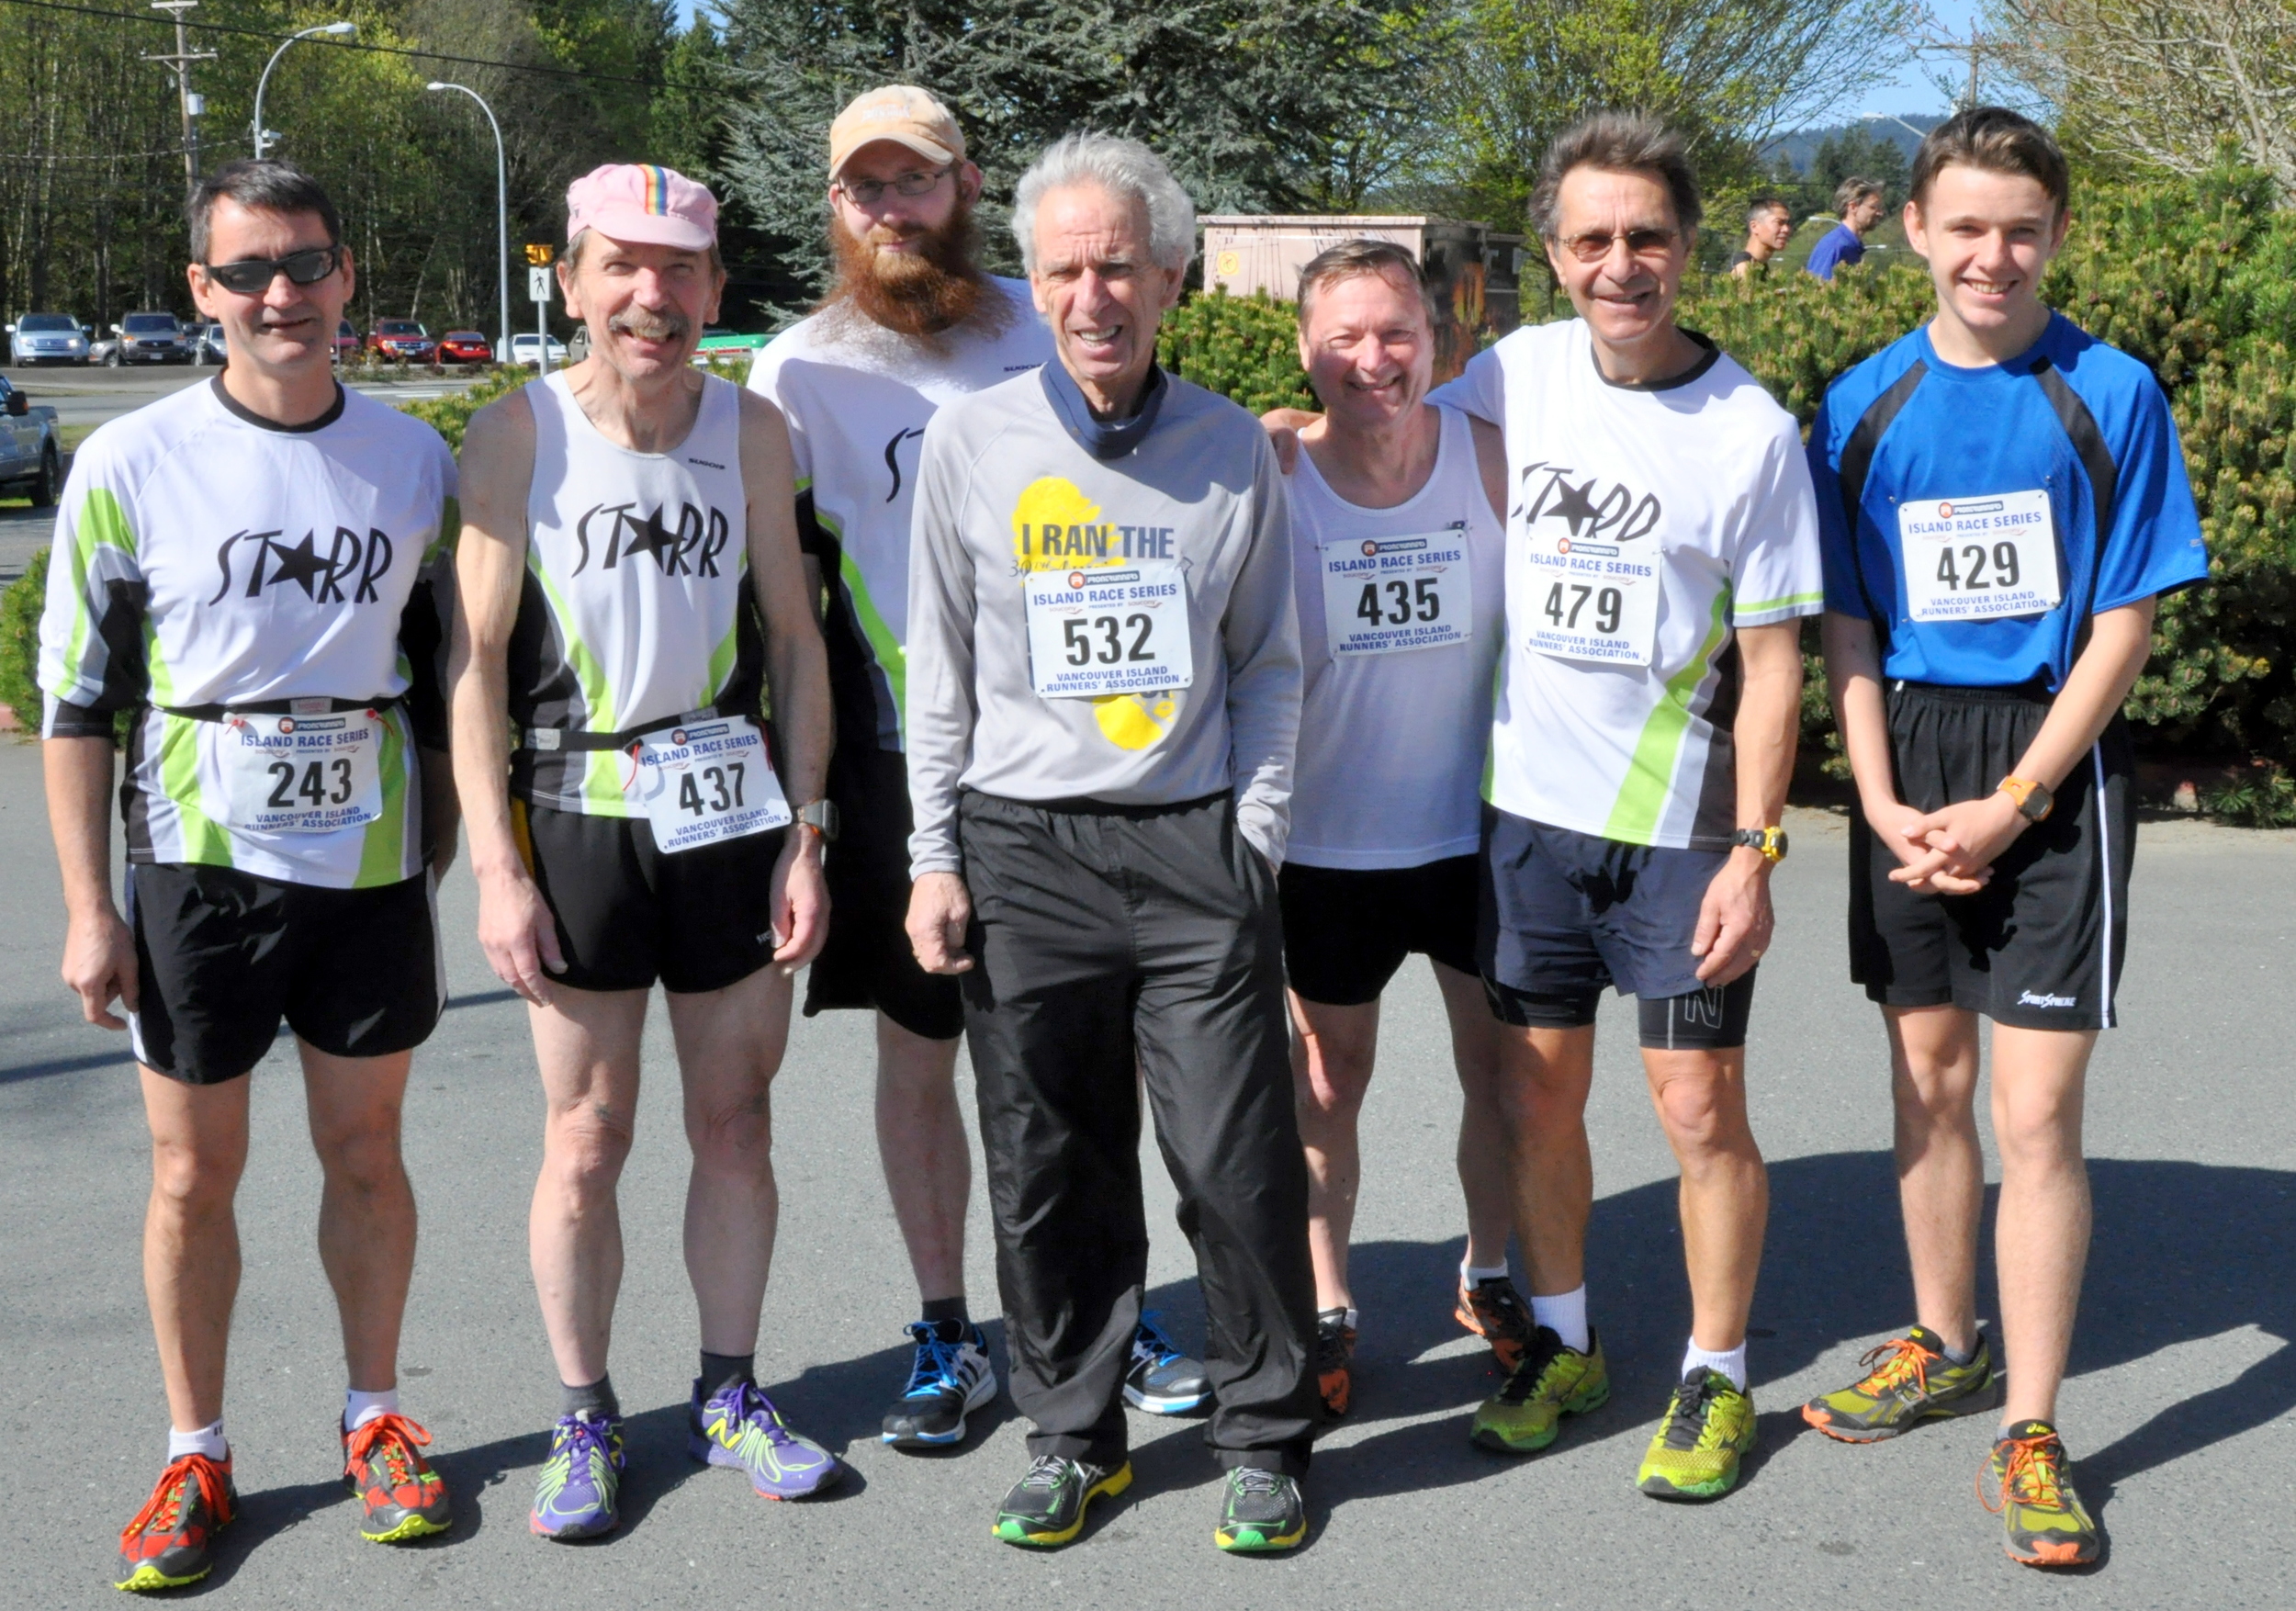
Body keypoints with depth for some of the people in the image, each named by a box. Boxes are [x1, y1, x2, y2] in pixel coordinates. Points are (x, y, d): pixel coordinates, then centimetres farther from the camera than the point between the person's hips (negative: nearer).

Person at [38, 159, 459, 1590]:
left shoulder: (418, 462, 3)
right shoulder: (132, 465, -5)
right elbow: (78, 699, -2)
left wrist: (443, 857, 9)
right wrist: (89, 908, -5)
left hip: (370, 867, 2)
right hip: (197, 868, -2)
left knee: (366, 1151, 11)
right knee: (195, 1168, 6)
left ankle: (377, 1420, 27)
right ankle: (197, 1458, 20)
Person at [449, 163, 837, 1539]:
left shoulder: (752, 429, 3)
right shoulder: (520, 432, -6)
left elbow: (794, 639, 7)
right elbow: (476, 658, -6)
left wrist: (803, 834, 2)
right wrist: (498, 868, -11)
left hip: (734, 810, 3)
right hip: (580, 818, -3)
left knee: (737, 1121, 10)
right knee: (587, 1137, 3)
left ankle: (731, 1396, 25)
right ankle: (585, 1420, 18)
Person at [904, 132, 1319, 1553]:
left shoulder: (1232, 447, 4)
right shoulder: (972, 440, 3)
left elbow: (1269, 667, 9)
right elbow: (939, 671, 7)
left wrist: (1257, 841, 1)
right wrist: (935, 858, 3)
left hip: (1197, 847, 0)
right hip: (1023, 849, 1)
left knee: (1240, 1161, -1)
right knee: (1048, 1170, 6)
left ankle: (1264, 1437, 17)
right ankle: (1075, 1435, 23)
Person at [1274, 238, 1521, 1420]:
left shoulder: (1492, 461, -9)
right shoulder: (1272, 479, -12)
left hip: (1478, 827, 1)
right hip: (1328, 841, -1)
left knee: (1501, 1068, 13)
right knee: (1324, 1086, 11)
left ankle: (1488, 1276, 36)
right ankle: (1325, 1308, 28)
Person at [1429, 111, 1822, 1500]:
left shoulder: (1753, 432, -9)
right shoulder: (1516, 374, 0)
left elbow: (1771, 660, -8)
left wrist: (1754, 851, -13)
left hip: (1680, 826, -3)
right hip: (1527, 807, 3)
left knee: (1700, 1107, 0)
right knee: (1540, 1086, 11)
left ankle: (1718, 1378, 17)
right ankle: (1563, 1345, 29)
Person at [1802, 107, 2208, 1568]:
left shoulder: (2111, 395, -5)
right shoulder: (1866, 405, 4)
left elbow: (2125, 625, -6)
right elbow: (1847, 624, 6)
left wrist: (2010, 803, -13)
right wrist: (1882, 802, -6)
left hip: (2054, 765, -3)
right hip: (1906, 763, 4)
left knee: (2037, 1108, -7)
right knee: (1929, 1078, 14)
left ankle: (2029, 1432, 2)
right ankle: (1945, 1348, 32)